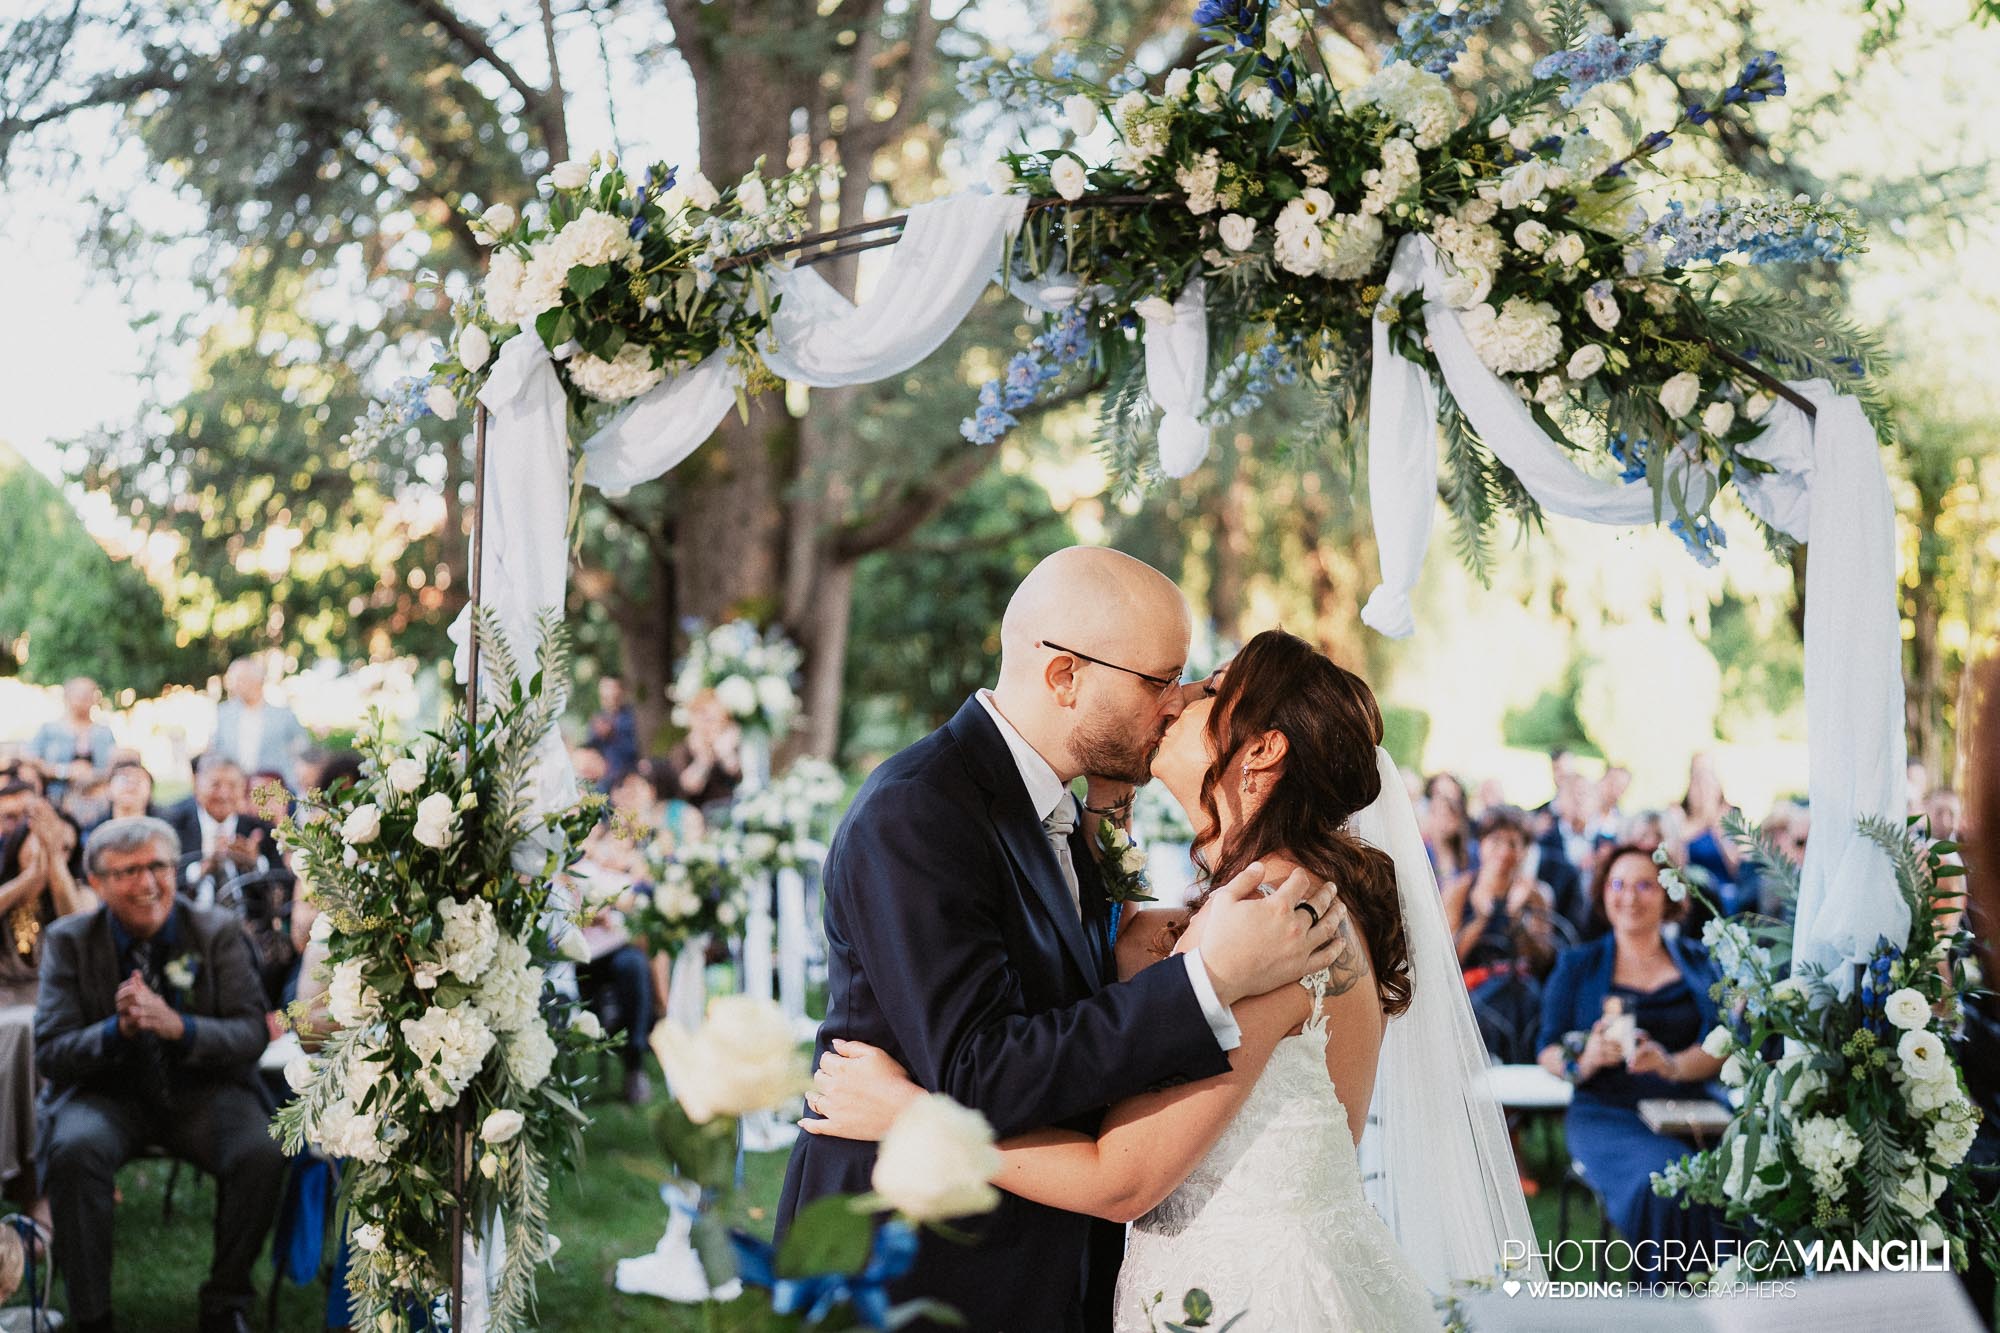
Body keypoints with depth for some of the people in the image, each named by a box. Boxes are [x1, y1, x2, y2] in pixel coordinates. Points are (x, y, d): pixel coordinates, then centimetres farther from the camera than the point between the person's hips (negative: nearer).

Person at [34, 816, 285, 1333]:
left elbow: (253, 1035, -5)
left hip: (201, 1091, 1)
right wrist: (117, 1030, -25)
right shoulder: (70, 941, 0)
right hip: (108, 1092, 0)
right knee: (74, 1150, -33)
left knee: (261, 1152, -28)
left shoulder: (218, 933, 0)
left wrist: (178, 1027, -25)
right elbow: (50, 1052, -4)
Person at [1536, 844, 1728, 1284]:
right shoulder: (1577, 966, 14)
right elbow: (1548, 1053, 9)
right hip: (1607, 1114, -1)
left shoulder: (1697, 961, 17)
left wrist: (1672, 1065, -15)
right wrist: (1584, 1060, -14)